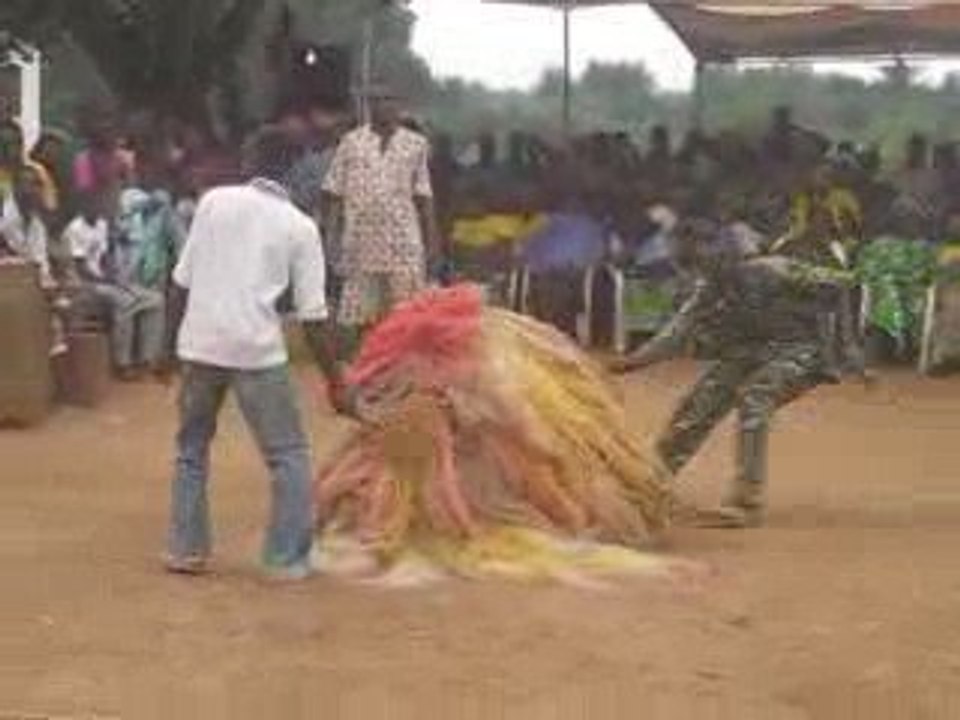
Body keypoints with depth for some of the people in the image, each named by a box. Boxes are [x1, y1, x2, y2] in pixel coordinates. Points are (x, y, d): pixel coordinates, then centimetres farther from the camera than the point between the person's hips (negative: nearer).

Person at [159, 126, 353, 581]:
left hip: (199, 345, 2)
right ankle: (288, 559, 9)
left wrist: (169, 346, 14)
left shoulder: (215, 201, 5)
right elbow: (312, 315, -1)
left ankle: (187, 550, 24)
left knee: (191, 449, 21)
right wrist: (335, 382, 4)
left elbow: (182, 281, 4)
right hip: (258, 351, -2)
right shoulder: (300, 227, 3)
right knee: (289, 455, 12)